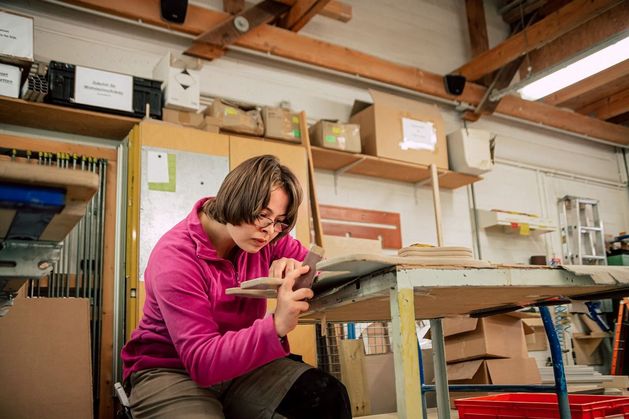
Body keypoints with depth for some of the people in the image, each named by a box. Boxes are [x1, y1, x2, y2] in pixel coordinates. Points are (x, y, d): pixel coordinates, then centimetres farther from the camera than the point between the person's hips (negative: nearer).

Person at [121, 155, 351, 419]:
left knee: (328, 396, -20)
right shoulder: (174, 257, -23)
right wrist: (276, 325, -44)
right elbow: (202, 361, -29)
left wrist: (297, 271, -22)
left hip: (239, 363, 4)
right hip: (170, 371, -3)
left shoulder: (268, 238, -6)